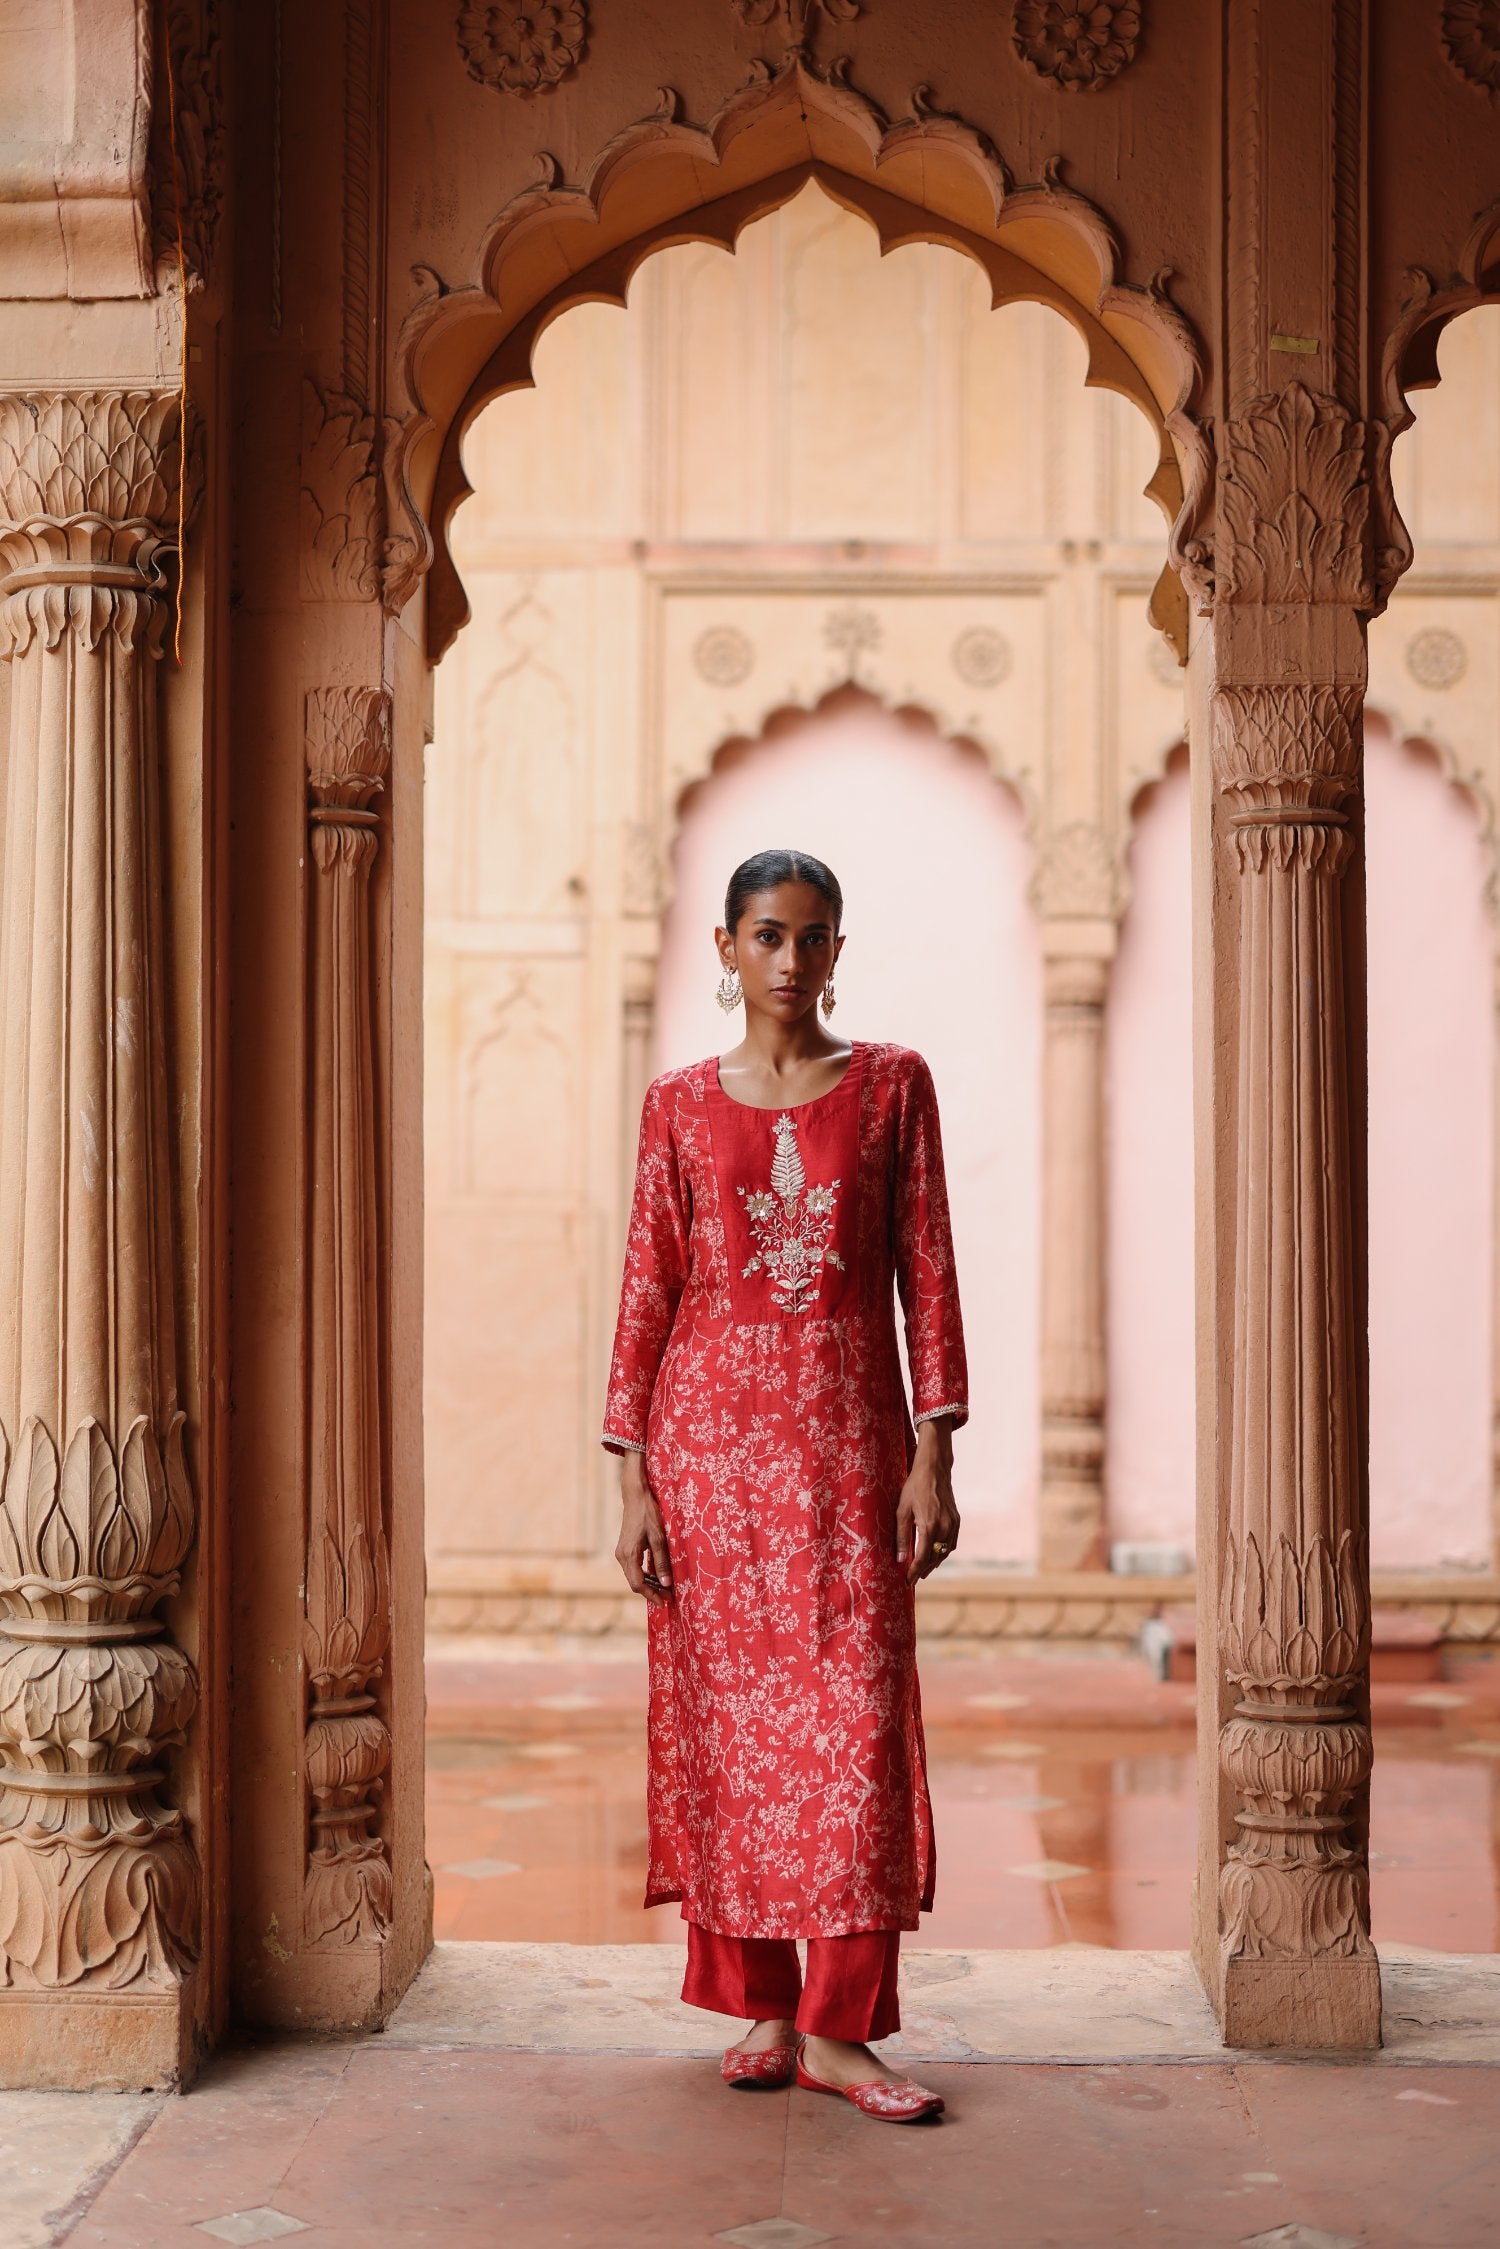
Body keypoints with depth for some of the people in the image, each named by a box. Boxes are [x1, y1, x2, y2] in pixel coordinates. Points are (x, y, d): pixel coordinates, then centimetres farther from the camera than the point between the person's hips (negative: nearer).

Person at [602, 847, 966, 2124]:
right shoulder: (681, 1106, 6)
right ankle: (762, 2009, 16)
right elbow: (648, 1292, 5)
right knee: (724, 1718, 3)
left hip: (848, 1433, 0)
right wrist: (634, 1479, -1)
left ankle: (840, 2028, 3)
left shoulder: (893, 1085, 5)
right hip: (712, 1427, 1)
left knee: (857, 1720, -4)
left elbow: (927, 1273, 3)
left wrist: (934, 1454, -5)